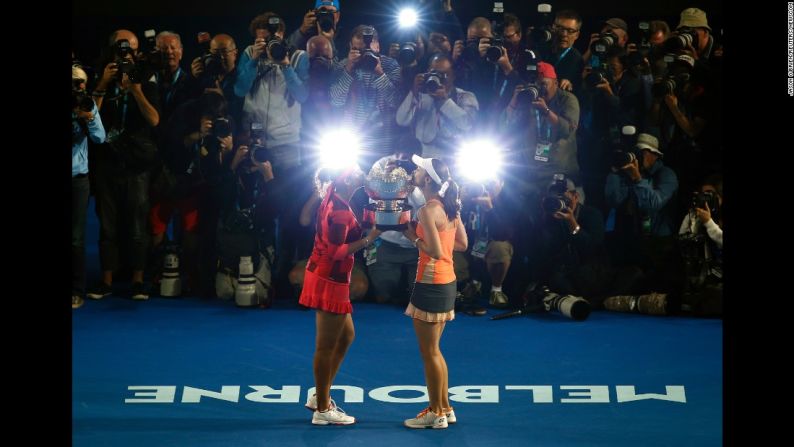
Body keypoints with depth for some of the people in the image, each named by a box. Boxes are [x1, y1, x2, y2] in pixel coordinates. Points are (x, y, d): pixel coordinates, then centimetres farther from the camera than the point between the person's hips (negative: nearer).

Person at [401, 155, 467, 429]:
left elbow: (436, 252, -24)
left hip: (431, 285, -9)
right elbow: (462, 244, 14)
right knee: (433, 350, 19)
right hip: (447, 282, 9)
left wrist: (413, 237, -11)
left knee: (429, 352, 1)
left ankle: (436, 414, 9)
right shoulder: (450, 207, 8)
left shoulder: (428, 211, -19)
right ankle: (444, 408, 26)